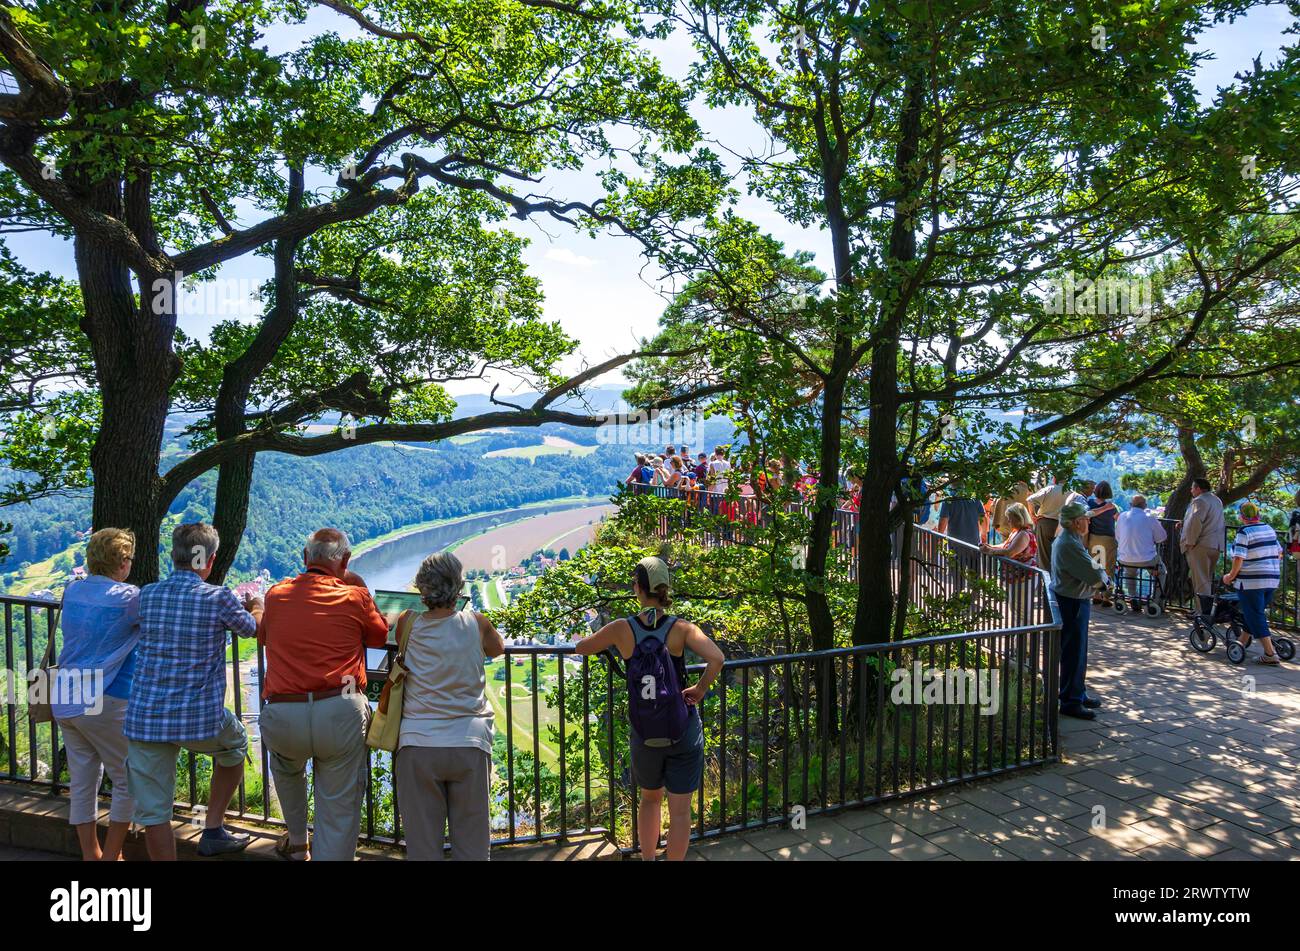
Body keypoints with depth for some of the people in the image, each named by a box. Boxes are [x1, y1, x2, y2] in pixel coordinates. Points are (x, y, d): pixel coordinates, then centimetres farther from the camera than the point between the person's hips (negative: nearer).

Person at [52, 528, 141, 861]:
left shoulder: (72, 591, 6)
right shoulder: (128, 597, -15)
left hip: (65, 701, 7)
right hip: (104, 703, -7)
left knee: (82, 782, 14)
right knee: (128, 781, 8)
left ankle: (91, 855, 22)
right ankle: (111, 856, 13)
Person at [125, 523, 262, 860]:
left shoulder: (146, 595, 4)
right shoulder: (220, 598, -9)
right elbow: (251, 628, 11)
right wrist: (257, 607, 35)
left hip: (144, 718, 3)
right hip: (200, 718, -3)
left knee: (153, 812, 10)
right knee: (235, 745, 29)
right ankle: (213, 830, 29)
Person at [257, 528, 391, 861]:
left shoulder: (276, 595, 10)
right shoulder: (354, 596, 2)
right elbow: (382, 636, 17)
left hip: (281, 717, 4)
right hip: (340, 714, -3)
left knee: (286, 769, 37)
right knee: (339, 812, 8)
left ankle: (297, 843, 49)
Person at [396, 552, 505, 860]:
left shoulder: (410, 625, -1)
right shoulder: (475, 623, 0)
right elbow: (498, 649, 20)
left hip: (418, 745, 1)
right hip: (469, 745, 0)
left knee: (422, 846, 9)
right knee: (471, 848, 8)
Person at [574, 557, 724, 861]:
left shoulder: (622, 629, -9)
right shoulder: (681, 628, -12)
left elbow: (580, 648, 5)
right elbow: (716, 659, -26)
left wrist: (609, 642, 23)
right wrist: (700, 689, -10)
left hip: (644, 734, 2)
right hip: (684, 731, -2)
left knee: (650, 799, 25)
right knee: (679, 810, 9)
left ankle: (647, 859, 34)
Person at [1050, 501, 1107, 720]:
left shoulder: (1067, 540, 12)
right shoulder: (1069, 545, -24)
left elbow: (1085, 570, 18)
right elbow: (1095, 576, -24)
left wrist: (1097, 575, -1)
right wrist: (1103, 575, -2)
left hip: (1074, 602, 11)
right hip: (1072, 604, -11)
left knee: (1078, 652, 20)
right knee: (1073, 654, -3)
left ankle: (1078, 694, 33)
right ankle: (1071, 702, 5)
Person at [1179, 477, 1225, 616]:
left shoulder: (1200, 501, -13)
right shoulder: (1216, 500, 18)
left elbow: (1195, 522, -24)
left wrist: (1190, 542, -16)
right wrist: (1184, 524, 20)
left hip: (1200, 546, -9)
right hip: (1215, 546, 9)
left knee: (1200, 581, -5)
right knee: (1208, 580, 17)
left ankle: (1204, 614, -6)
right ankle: (1209, 612, 22)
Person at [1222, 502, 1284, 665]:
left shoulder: (1244, 532, -14)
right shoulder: (1269, 529, 9)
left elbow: (1239, 559, -19)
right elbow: (1279, 553, 15)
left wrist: (1230, 576, -7)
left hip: (1251, 581, -8)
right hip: (1272, 580, 8)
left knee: (1255, 617, -3)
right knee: (1254, 613, 19)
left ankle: (1270, 654, -7)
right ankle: (1242, 644, 30)